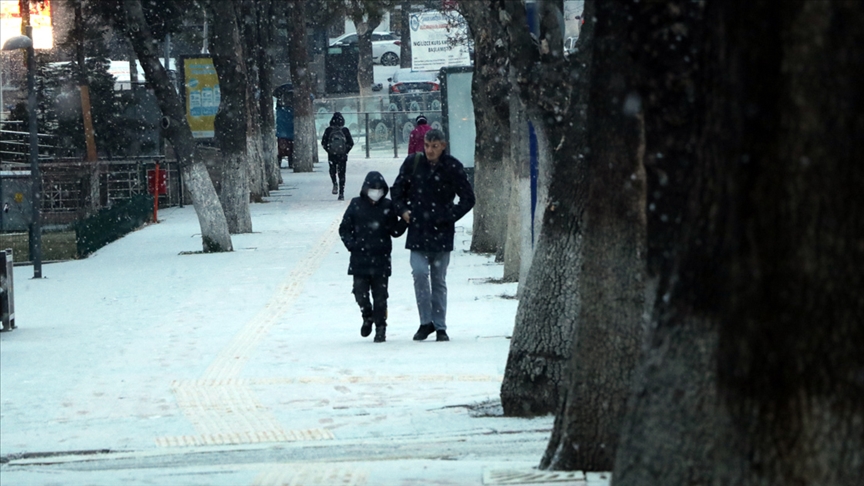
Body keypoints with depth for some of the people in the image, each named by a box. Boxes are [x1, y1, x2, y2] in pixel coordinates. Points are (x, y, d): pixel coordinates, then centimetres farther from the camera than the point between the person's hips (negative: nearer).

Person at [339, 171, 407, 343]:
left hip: (381, 260, 0)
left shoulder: (387, 206, 4)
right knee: (360, 292, -1)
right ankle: (367, 316, 28)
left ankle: (380, 327, 10)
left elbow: (395, 231, 7)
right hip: (360, 259, 0)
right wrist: (351, 244, -6)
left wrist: (405, 221, -11)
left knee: (380, 295, 1)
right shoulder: (356, 205, 3)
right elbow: (344, 228, 8)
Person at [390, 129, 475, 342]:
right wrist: (402, 210, 0)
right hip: (417, 230, 1)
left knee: (439, 280, 6)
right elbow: (397, 189, 15)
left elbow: (468, 198, 3)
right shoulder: (413, 163, 1)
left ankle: (440, 326, 14)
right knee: (419, 272, -13)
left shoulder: (452, 168, -4)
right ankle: (426, 322, -2)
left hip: (441, 232, -1)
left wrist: (449, 216, -6)